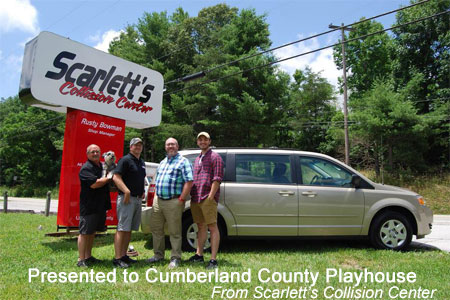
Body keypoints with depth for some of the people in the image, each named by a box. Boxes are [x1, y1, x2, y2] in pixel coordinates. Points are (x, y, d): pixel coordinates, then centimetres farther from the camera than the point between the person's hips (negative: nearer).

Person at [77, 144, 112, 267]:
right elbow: (94, 184, -24)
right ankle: (81, 259, 3)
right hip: (89, 205, -8)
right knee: (85, 232, -2)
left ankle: (88, 256, 24)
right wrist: (109, 178, -13)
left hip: (100, 205, 8)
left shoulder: (103, 167, 16)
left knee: (92, 232, 15)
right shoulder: (86, 168, -11)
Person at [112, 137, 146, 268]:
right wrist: (127, 191, -25)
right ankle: (117, 258, -3)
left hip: (138, 199, 9)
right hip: (127, 198, -8)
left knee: (129, 229, 12)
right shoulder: (125, 160, -8)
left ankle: (124, 255, 21)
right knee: (122, 228, -7)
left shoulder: (142, 162, 18)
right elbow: (116, 177, -17)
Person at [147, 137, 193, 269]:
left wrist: (181, 199, -17)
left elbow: (189, 182, -13)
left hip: (173, 202, -7)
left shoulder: (183, 161, -5)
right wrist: (156, 195, 13)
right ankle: (158, 255, 28)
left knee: (174, 232, -1)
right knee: (155, 228, 14)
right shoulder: (162, 162, 19)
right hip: (158, 200, 8)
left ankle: (175, 258, 10)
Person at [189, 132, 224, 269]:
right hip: (195, 199, 8)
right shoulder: (197, 159, 22)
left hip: (208, 199, -8)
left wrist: (210, 196, -17)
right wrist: (192, 195, 15)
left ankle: (213, 259, -4)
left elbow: (217, 179, -11)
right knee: (201, 227, 14)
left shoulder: (215, 157, -2)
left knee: (212, 227, -6)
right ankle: (199, 255, 23)